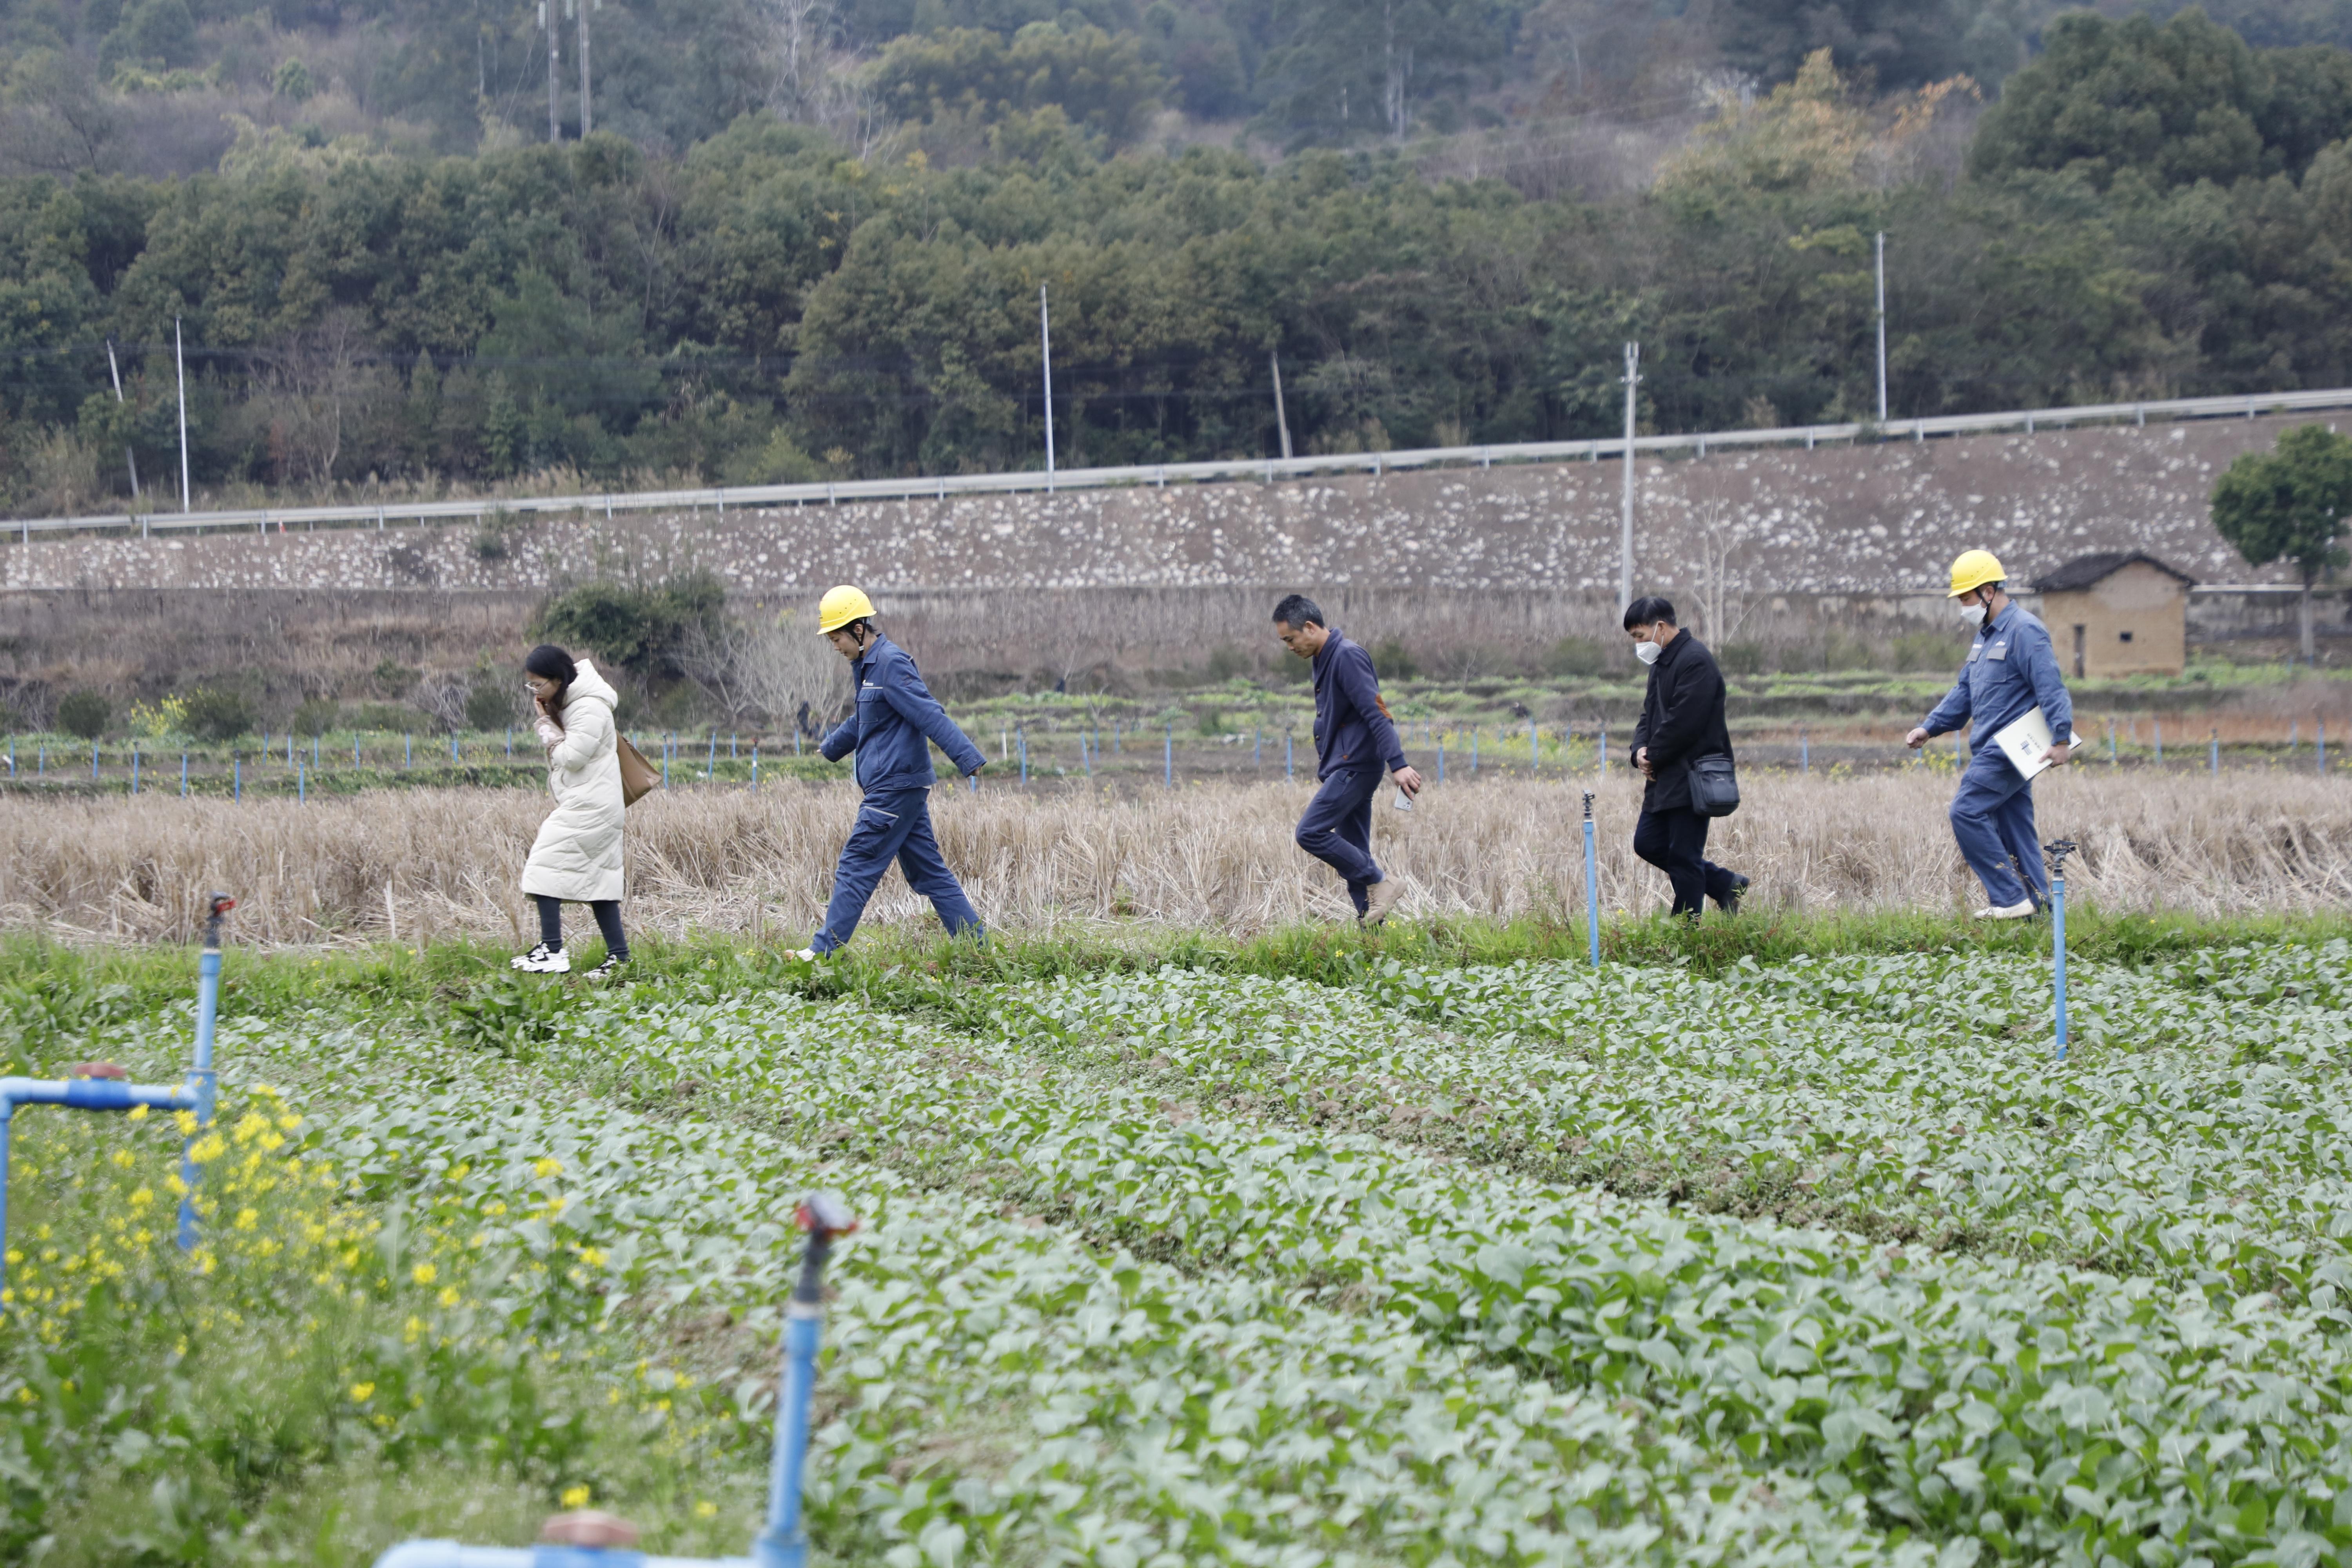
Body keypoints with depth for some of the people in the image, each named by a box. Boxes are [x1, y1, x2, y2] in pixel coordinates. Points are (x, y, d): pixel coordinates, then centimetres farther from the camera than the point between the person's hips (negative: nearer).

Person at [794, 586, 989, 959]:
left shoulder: (891, 664, -14)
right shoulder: (867, 666, 16)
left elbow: (931, 715, -22)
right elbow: (862, 721, 34)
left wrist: (969, 760, -28)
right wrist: (831, 748, 50)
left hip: (894, 788, -10)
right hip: (903, 787, 10)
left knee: (856, 868, -5)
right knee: (927, 871, 10)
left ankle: (824, 951, -1)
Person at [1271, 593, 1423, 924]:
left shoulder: (1348, 657, -14)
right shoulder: (1322, 661, 17)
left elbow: (1376, 713, -23)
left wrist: (1398, 764, -30)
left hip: (1355, 768, -10)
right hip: (1343, 769, 10)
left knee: (1311, 832, -17)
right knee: (1352, 853, 7)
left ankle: (1380, 883, -10)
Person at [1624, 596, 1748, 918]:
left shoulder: (1696, 662, -17)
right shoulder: (1662, 663, 16)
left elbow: (1683, 722, -23)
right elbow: (1650, 715, 20)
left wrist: (1653, 758, -11)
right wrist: (1641, 751, 0)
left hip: (1693, 778, -10)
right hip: (1666, 779, 10)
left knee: (1684, 857, -5)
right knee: (1648, 843, 11)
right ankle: (1725, 885, 21)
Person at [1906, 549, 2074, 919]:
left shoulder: (2025, 631, -14)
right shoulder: (1986, 635, 18)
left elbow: (2051, 689, -21)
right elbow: (1964, 693, 24)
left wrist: (2061, 739, -29)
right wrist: (1929, 728, 17)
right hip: (1995, 750, 10)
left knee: (1967, 811, -13)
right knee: (2013, 824, 9)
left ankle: (2010, 897, -12)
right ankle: (2036, 900, 11)